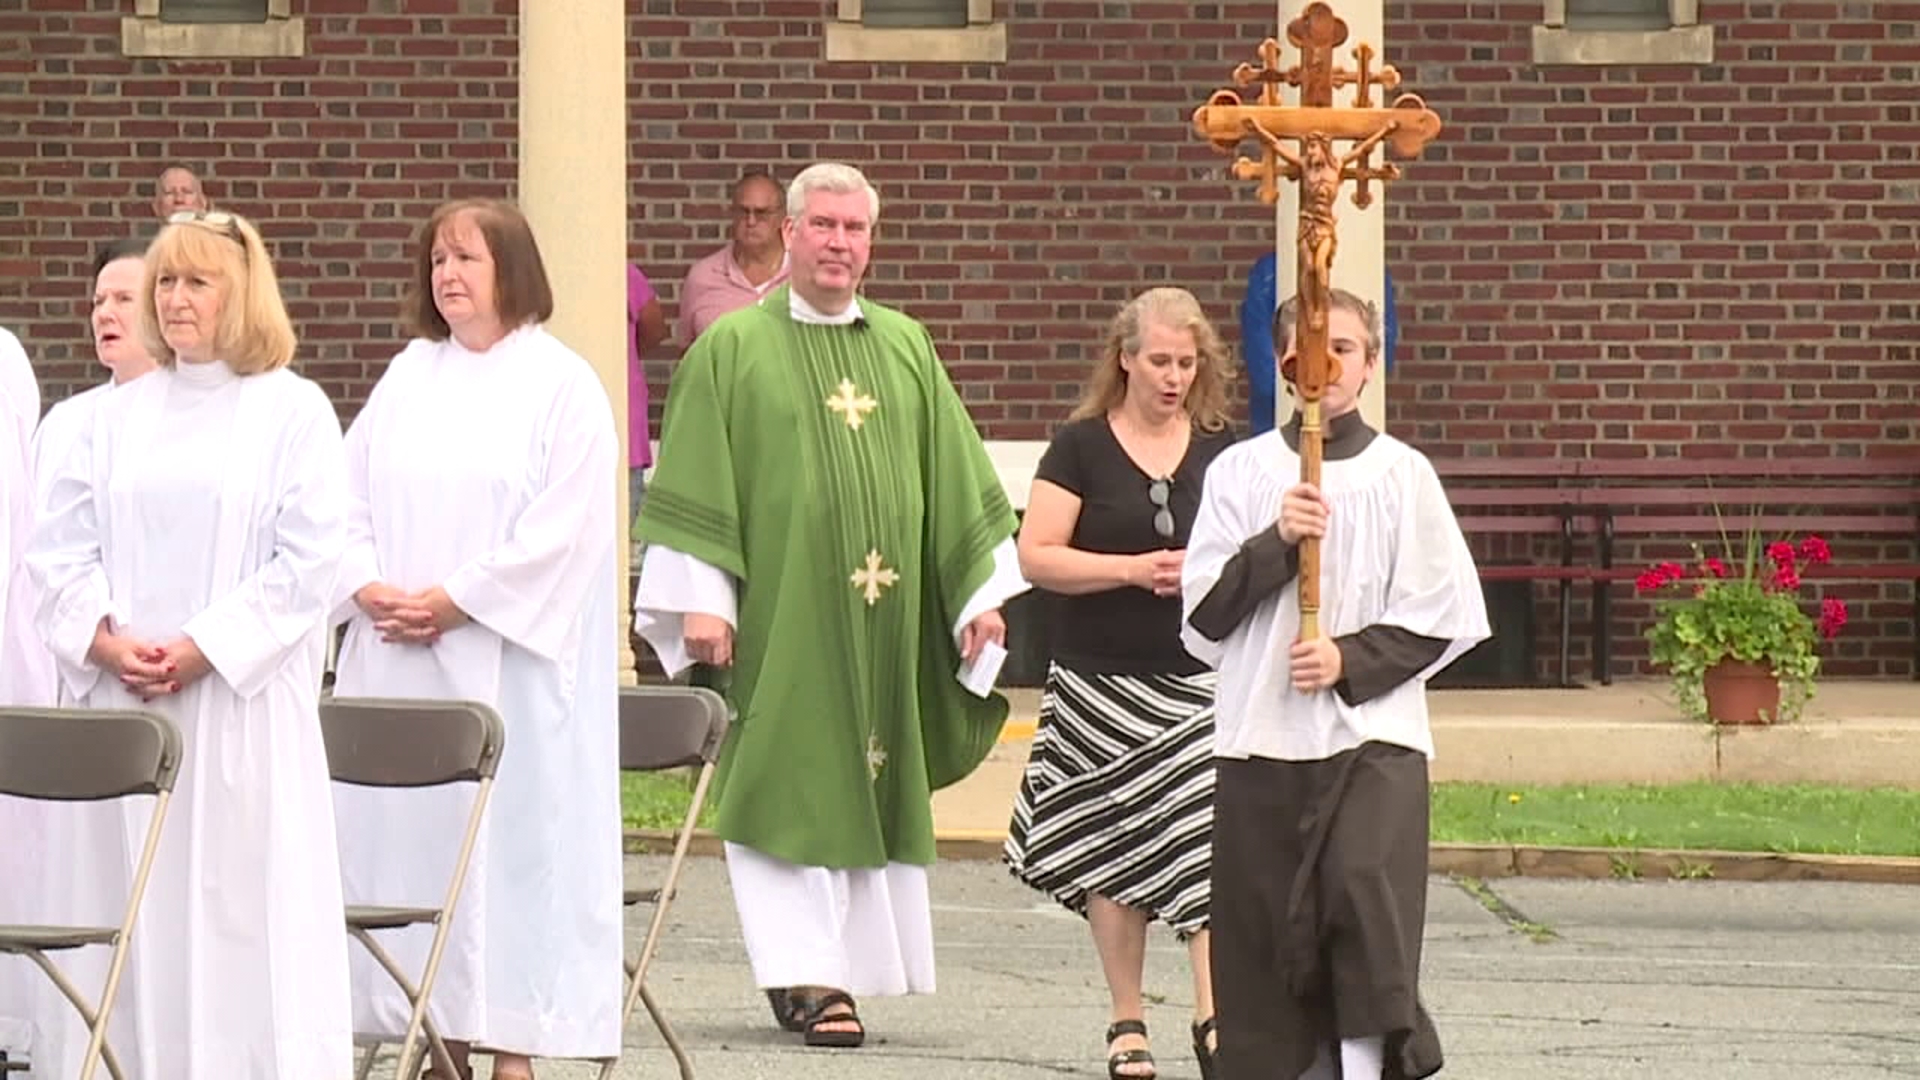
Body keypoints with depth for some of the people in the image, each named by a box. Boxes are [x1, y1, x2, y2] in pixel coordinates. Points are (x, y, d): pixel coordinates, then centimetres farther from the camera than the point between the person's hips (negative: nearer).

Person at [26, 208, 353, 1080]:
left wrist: (201, 649, -13)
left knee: (250, 899, -5)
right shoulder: (118, 417, 13)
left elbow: (307, 561, -7)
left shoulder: (293, 412, 0)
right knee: (149, 904, 3)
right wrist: (105, 638, -7)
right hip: (128, 705, 4)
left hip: (247, 702, -4)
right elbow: (59, 547, 11)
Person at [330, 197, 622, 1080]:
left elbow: (563, 528, -11)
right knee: (402, 833, 2)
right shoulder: (408, 377, 14)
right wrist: (368, 586, -7)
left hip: (506, 659, -5)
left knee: (510, 836, -6)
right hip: (395, 657, 6)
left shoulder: (562, 386, -2)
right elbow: (348, 496, 11)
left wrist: (455, 601, -14)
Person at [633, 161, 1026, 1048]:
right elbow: (693, 488, -3)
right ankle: (805, 971, -5)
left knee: (869, 784, 7)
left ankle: (840, 960, 15)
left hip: (883, 617, 4)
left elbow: (956, 478, 13)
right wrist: (699, 600, -10)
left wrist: (981, 591, 8)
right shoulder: (732, 349, -1)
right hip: (778, 615, -4)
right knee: (792, 785, -5)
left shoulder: (905, 347, 11)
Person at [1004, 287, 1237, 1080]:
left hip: (1200, 678, 1)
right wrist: (1135, 570, -16)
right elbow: (1036, 557, -6)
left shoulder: (1222, 452, 7)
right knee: (1111, 850, 5)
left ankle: (1212, 1016, -12)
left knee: (1206, 837, -11)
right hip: (1102, 683, -1)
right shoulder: (1082, 447, 0)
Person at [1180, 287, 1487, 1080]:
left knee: (1363, 884, -21)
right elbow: (1204, 613, 3)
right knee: (1262, 922, 2)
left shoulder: (1402, 476, 4)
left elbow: (1443, 619, 3)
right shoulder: (1240, 472, 7)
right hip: (1260, 736, 2)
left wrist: (1351, 659, -10)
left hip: (1373, 733, -2)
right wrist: (1277, 541, -11)